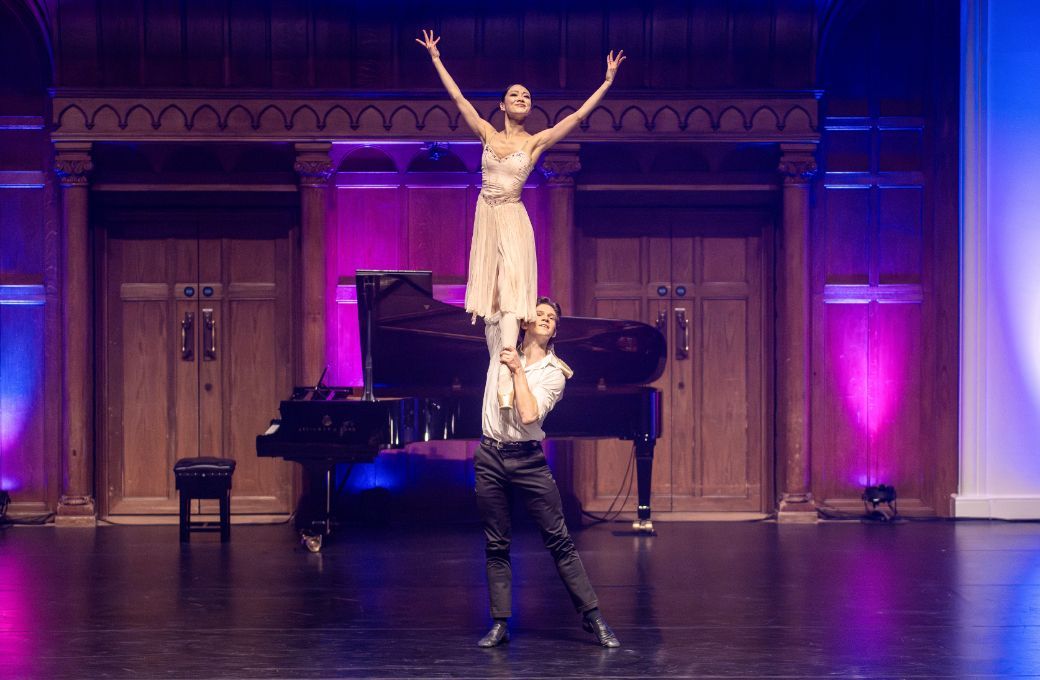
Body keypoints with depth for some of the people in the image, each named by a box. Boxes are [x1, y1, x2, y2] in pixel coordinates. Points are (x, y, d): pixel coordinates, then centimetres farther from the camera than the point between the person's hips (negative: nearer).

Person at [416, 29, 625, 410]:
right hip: (485, 216, 4)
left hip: (512, 219, -4)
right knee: (488, 292, 9)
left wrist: (607, 83, -7)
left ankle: (506, 378, -28)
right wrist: (436, 60, 11)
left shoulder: (536, 142, 0)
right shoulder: (488, 134, 7)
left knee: (511, 293, -16)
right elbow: (458, 97, 10)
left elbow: (578, 115, -4)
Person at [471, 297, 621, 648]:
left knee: (559, 541, -2)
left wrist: (517, 370, -13)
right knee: (496, 546, 6)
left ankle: (593, 617, 4)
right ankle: (500, 624, 12)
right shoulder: (501, 348, 8)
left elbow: (530, 415, -15)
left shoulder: (554, 372, -1)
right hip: (490, 457, 2)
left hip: (528, 461, -2)